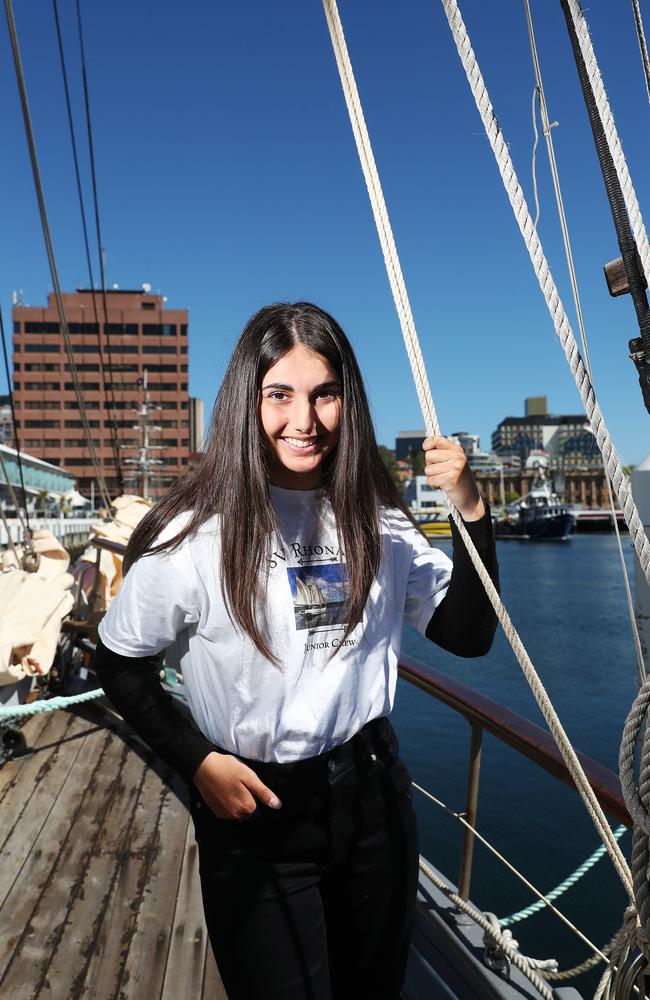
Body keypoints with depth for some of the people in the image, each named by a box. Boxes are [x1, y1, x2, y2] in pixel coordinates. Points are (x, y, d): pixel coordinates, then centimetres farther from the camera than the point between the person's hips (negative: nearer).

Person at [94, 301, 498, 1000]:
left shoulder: (376, 522, -5)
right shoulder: (195, 532, -18)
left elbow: (466, 635, -4)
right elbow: (120, 665, -6)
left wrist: (472, 513, -15)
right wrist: (197, 760, -13)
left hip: (373, 793, 5)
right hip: (255, 811, -4)